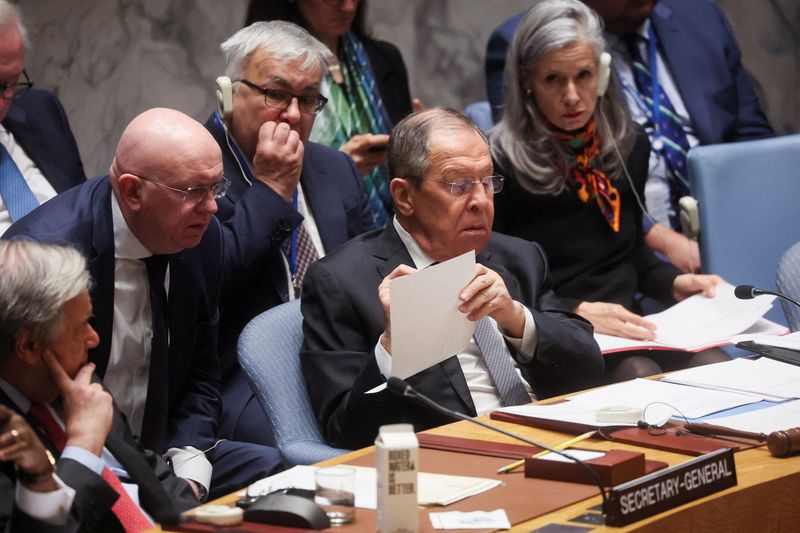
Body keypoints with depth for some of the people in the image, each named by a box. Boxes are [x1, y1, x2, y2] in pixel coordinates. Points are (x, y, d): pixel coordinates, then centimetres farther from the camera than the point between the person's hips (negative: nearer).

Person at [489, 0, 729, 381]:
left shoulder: (630, 143, 12)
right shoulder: (498, 162, -8)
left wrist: (674, 284, 7)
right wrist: (577, 312, -19)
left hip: (624, 328, 6)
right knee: (641, 376, -34)